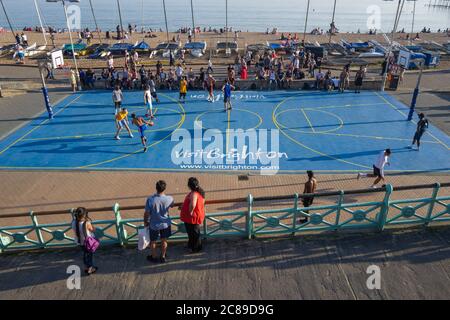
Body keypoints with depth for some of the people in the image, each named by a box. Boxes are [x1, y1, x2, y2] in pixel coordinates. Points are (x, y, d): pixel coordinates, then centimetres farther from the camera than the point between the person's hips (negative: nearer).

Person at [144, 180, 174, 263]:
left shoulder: (150, 199, -26)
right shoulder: (169, 199, -21)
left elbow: (147, 213, -15)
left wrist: (145, 222, 4)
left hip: (154, 225, -1)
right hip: (165, 224, 2)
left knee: (153, 242, 22)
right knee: (164, 241, 23)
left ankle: (154, 257, 41)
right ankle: (163, 257, 39)